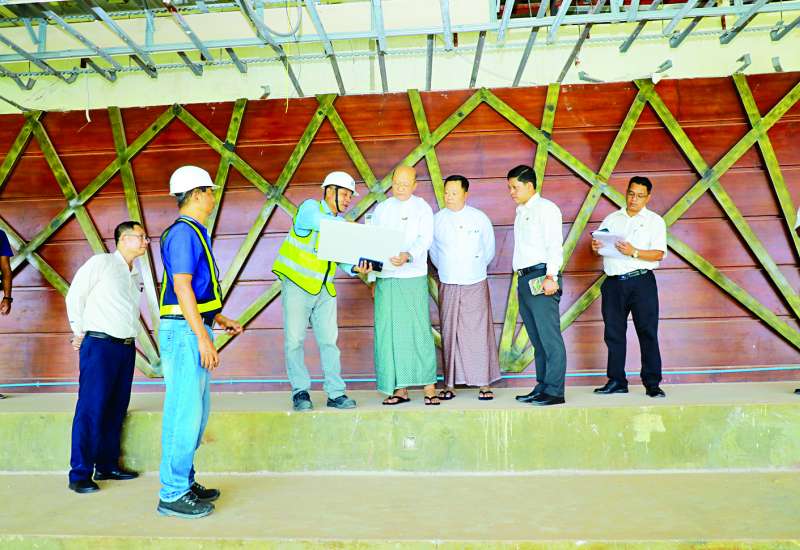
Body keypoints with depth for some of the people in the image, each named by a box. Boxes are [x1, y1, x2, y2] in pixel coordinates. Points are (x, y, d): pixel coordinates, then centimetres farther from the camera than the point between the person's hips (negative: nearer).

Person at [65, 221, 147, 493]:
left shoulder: (136, 275, 16)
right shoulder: (101, 262, -3)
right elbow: (74, 296, -2)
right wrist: (80, 332, 2)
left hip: (126, 347, 7)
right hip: (99, 345, -7)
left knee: (117, 409, 10)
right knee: (91, 410, -5)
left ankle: (107, 466, 21)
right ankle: (79, 475, 1)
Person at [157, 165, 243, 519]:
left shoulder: (194, 233, 18)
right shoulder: (183, 232, -13)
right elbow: (181, 287, -20)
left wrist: (219, 318, 24)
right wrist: (203, 337, -23)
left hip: (194, 330, 11)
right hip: (184, 331, -11)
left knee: (195, 412, 16)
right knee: (185, 413, -6)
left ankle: (184, 483, 27)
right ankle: (172, 496, 3)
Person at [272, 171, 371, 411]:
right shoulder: (310, 208, -5)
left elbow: (343, 259, 5)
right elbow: (324, 225, -29)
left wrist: (356, 268, -15)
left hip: (324, 290, 6)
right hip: (297, 285, -5)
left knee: (329, 340, 3)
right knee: (294, 340, -1)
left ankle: (336, 393, 8)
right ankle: (300, 391, 11)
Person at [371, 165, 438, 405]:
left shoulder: (422, 208, 6)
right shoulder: (381, 209, 15)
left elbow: (425, 239, -9)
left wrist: (407, 256, -28)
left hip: (413, 278, -3)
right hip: (385, 278, 3)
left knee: (419, 329, -6)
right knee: (388, 332, 1)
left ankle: (429, 387, 2)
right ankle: (399, 388, 9)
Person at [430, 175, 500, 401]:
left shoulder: (480, 218, -1)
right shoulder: (436, 220, 1)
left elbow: (489, 249, 11)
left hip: (475, 285, -1)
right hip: (447, 286, 1)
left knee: (479, 332, -2)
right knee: (449, 334, 4)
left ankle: (484, 384, 8)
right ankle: (450, 384, 12)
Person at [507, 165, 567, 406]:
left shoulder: (545, 208, -2)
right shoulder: (521, 212, 23)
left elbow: (555, 245, -12)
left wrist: (550, 276, -21)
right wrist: (521, 278, 14)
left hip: (540, 277, -8)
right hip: (524, 278, 8)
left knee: (550, 337, -7)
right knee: (537, 339, 10)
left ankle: (554, 391, -5)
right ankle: (542, 387, 14)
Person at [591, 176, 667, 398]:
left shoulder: (654, 221, 7)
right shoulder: (611, 219, 17)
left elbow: (658, 254, -5)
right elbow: (599, 244, 15)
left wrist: (633, 252, -21)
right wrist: (596, 247, -9)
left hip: (642, 282, -3)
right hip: (614, 283, 3)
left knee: (648, 333, -3)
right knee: (613, 333, 5)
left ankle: (652, 384, 3)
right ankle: (616, 381, 14)